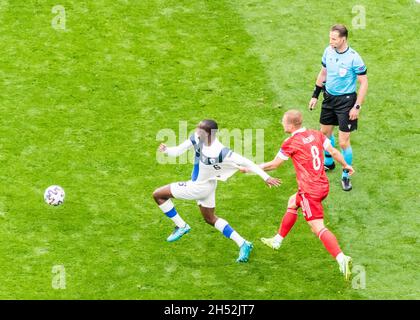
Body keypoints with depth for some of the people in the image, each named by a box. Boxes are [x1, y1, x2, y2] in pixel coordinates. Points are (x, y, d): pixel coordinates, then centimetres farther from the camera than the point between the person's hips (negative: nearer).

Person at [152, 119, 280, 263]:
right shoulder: (197, 138, -16)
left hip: (199, 187, -7)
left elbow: (246, 162, -28)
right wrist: (166, 149, -32)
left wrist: (266, 177, -25)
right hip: (202, 185, 7)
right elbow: (177, 151, -10)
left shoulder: (220, 152, -34)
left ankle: (181, 226, 11)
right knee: (210, 219, 23)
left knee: (158, 194, -3)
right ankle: (243, 244, 24)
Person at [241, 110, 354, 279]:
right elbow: (333, 152, 8)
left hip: (309, 191, -9)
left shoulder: (291, 143, -14)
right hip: (323, 185, 9)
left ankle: (341, 258, -25)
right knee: (292, 202, 30)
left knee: (318, 227, -10)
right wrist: (346, 165, 27)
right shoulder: (317, 135, 2)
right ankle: (277, 240, 43)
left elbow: (273, 165, -5)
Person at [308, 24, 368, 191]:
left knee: (343, 142, -5)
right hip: (329, 97, 6)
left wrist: (357, 107, -17)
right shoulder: (328, 51, -3)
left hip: (346, 100, -6)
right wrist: (315, 95, 12)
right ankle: (328, 163, 46)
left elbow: (364, 82, -15)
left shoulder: (353, 58, -21)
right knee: (325, 132, 21)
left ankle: (346, 175, 14)